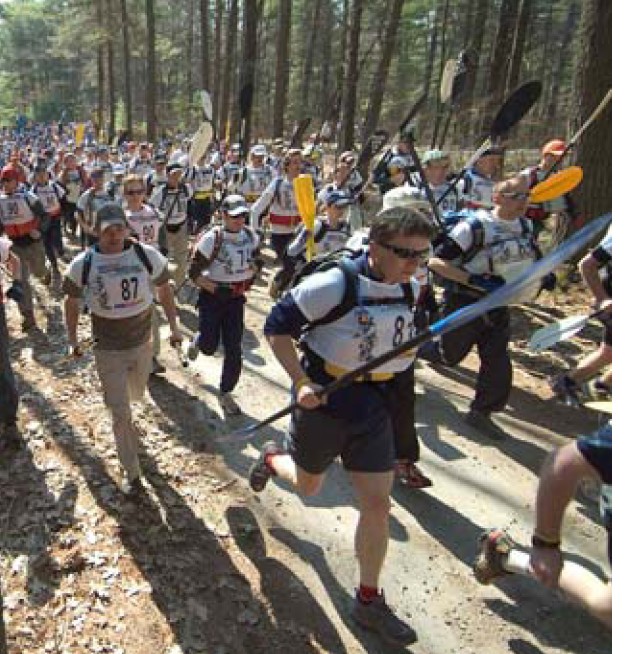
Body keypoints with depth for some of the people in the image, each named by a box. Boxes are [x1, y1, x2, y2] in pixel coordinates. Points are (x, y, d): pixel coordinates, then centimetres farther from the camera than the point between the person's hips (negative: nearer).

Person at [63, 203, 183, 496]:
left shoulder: (147, 256, -13)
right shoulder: (83, 263, -14)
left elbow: (164, 289, 3)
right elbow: (72, 302, 2)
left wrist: (174, 327, 5)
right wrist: (72, 340, 8)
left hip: (142, 344, 2)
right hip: (107, 350, -2)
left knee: (135, 395, 27)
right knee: (121, 415, 2)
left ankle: (113, 397, 64)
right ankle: (131, 473, 18)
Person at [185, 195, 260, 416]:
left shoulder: (251, 236, -3)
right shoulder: (212, 239, -17)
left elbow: (254, 261, 17)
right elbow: (194, 273, -14)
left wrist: (249, 277, -2)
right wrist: (216, 289, -23)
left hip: (236, 298, 4)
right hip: (212, 296, -3)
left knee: (234, 349, 1)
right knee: (209, 347, 5)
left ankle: (226, 393, 18)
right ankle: (197, 341, 44)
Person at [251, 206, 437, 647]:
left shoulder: (411, 288, -2)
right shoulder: (334, 284, -23)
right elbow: (277, 326, -16)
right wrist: (300, 382, -24)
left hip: (374, 405, 5)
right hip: (324, 399, -4)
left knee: (378, 503, 5)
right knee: (308, 485, 19)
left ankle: (369, 601, 26)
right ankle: (271, 458, 55)